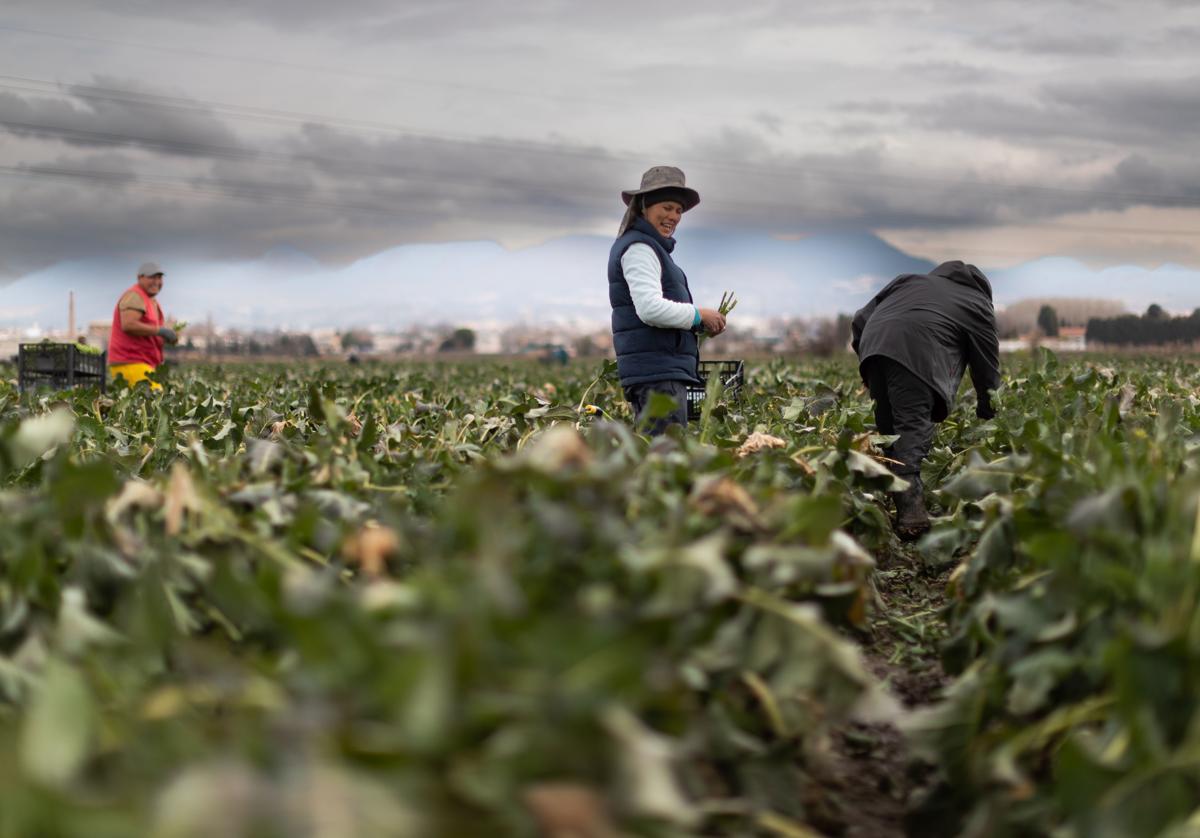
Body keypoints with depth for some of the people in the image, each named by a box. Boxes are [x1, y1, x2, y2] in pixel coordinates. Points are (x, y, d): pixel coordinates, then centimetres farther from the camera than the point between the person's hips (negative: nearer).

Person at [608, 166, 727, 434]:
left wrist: (701, 324, 12)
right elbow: (650, 309, -22)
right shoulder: (639, 248, -9)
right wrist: (698, 315, -10)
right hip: (657, 372, -11)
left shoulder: (650, 248, 23)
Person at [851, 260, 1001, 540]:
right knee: (913, 429, -15)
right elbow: (987, 367, 27)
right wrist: (987, 415, 38)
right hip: (916, 352, -5)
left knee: (888, 428, 13)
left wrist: (867, 359, 36)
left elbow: (861, 321, 31)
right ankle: (911, 510, -32)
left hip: (874, 343, 5)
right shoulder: (977, 304, 27)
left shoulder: (908, 281, 38)